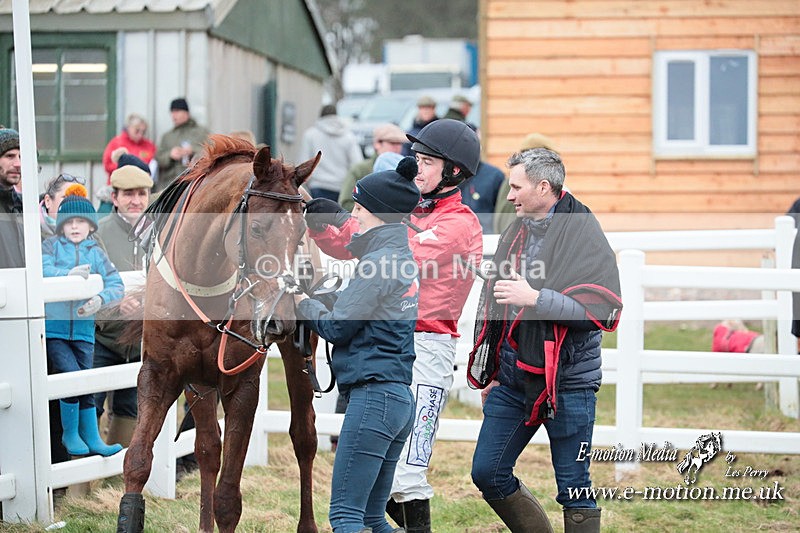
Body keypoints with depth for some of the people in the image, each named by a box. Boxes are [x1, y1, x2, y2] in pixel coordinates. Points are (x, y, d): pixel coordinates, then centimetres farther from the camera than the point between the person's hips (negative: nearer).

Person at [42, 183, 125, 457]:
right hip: (52, 328, -3)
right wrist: (69, 274, -28)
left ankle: (91, 438, 17)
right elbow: (41, 269, -14)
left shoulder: (96, 252, 9)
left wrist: (100, 299, -18)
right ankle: (70, 434, 2)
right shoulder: (52, 245, 3)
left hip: (83, 329, 3)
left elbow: (116, 284, 1)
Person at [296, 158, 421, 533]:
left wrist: (302, 303, 8)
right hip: (401, 397, 10)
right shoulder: (403, 260, 17)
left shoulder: (378, 262, -12)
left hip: (372, 394, -10)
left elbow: (336, 327, -9)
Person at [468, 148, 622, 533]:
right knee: (487, 473, 6)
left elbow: (604, 310, -21)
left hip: (566, 381, -7)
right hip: (512, 376, 7)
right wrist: (488, 373, 21)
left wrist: (536, 298, -26)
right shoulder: (515, 233, 13)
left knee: (574, 488, 0)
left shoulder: (584, 234, -10)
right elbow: (493, 306, 23)